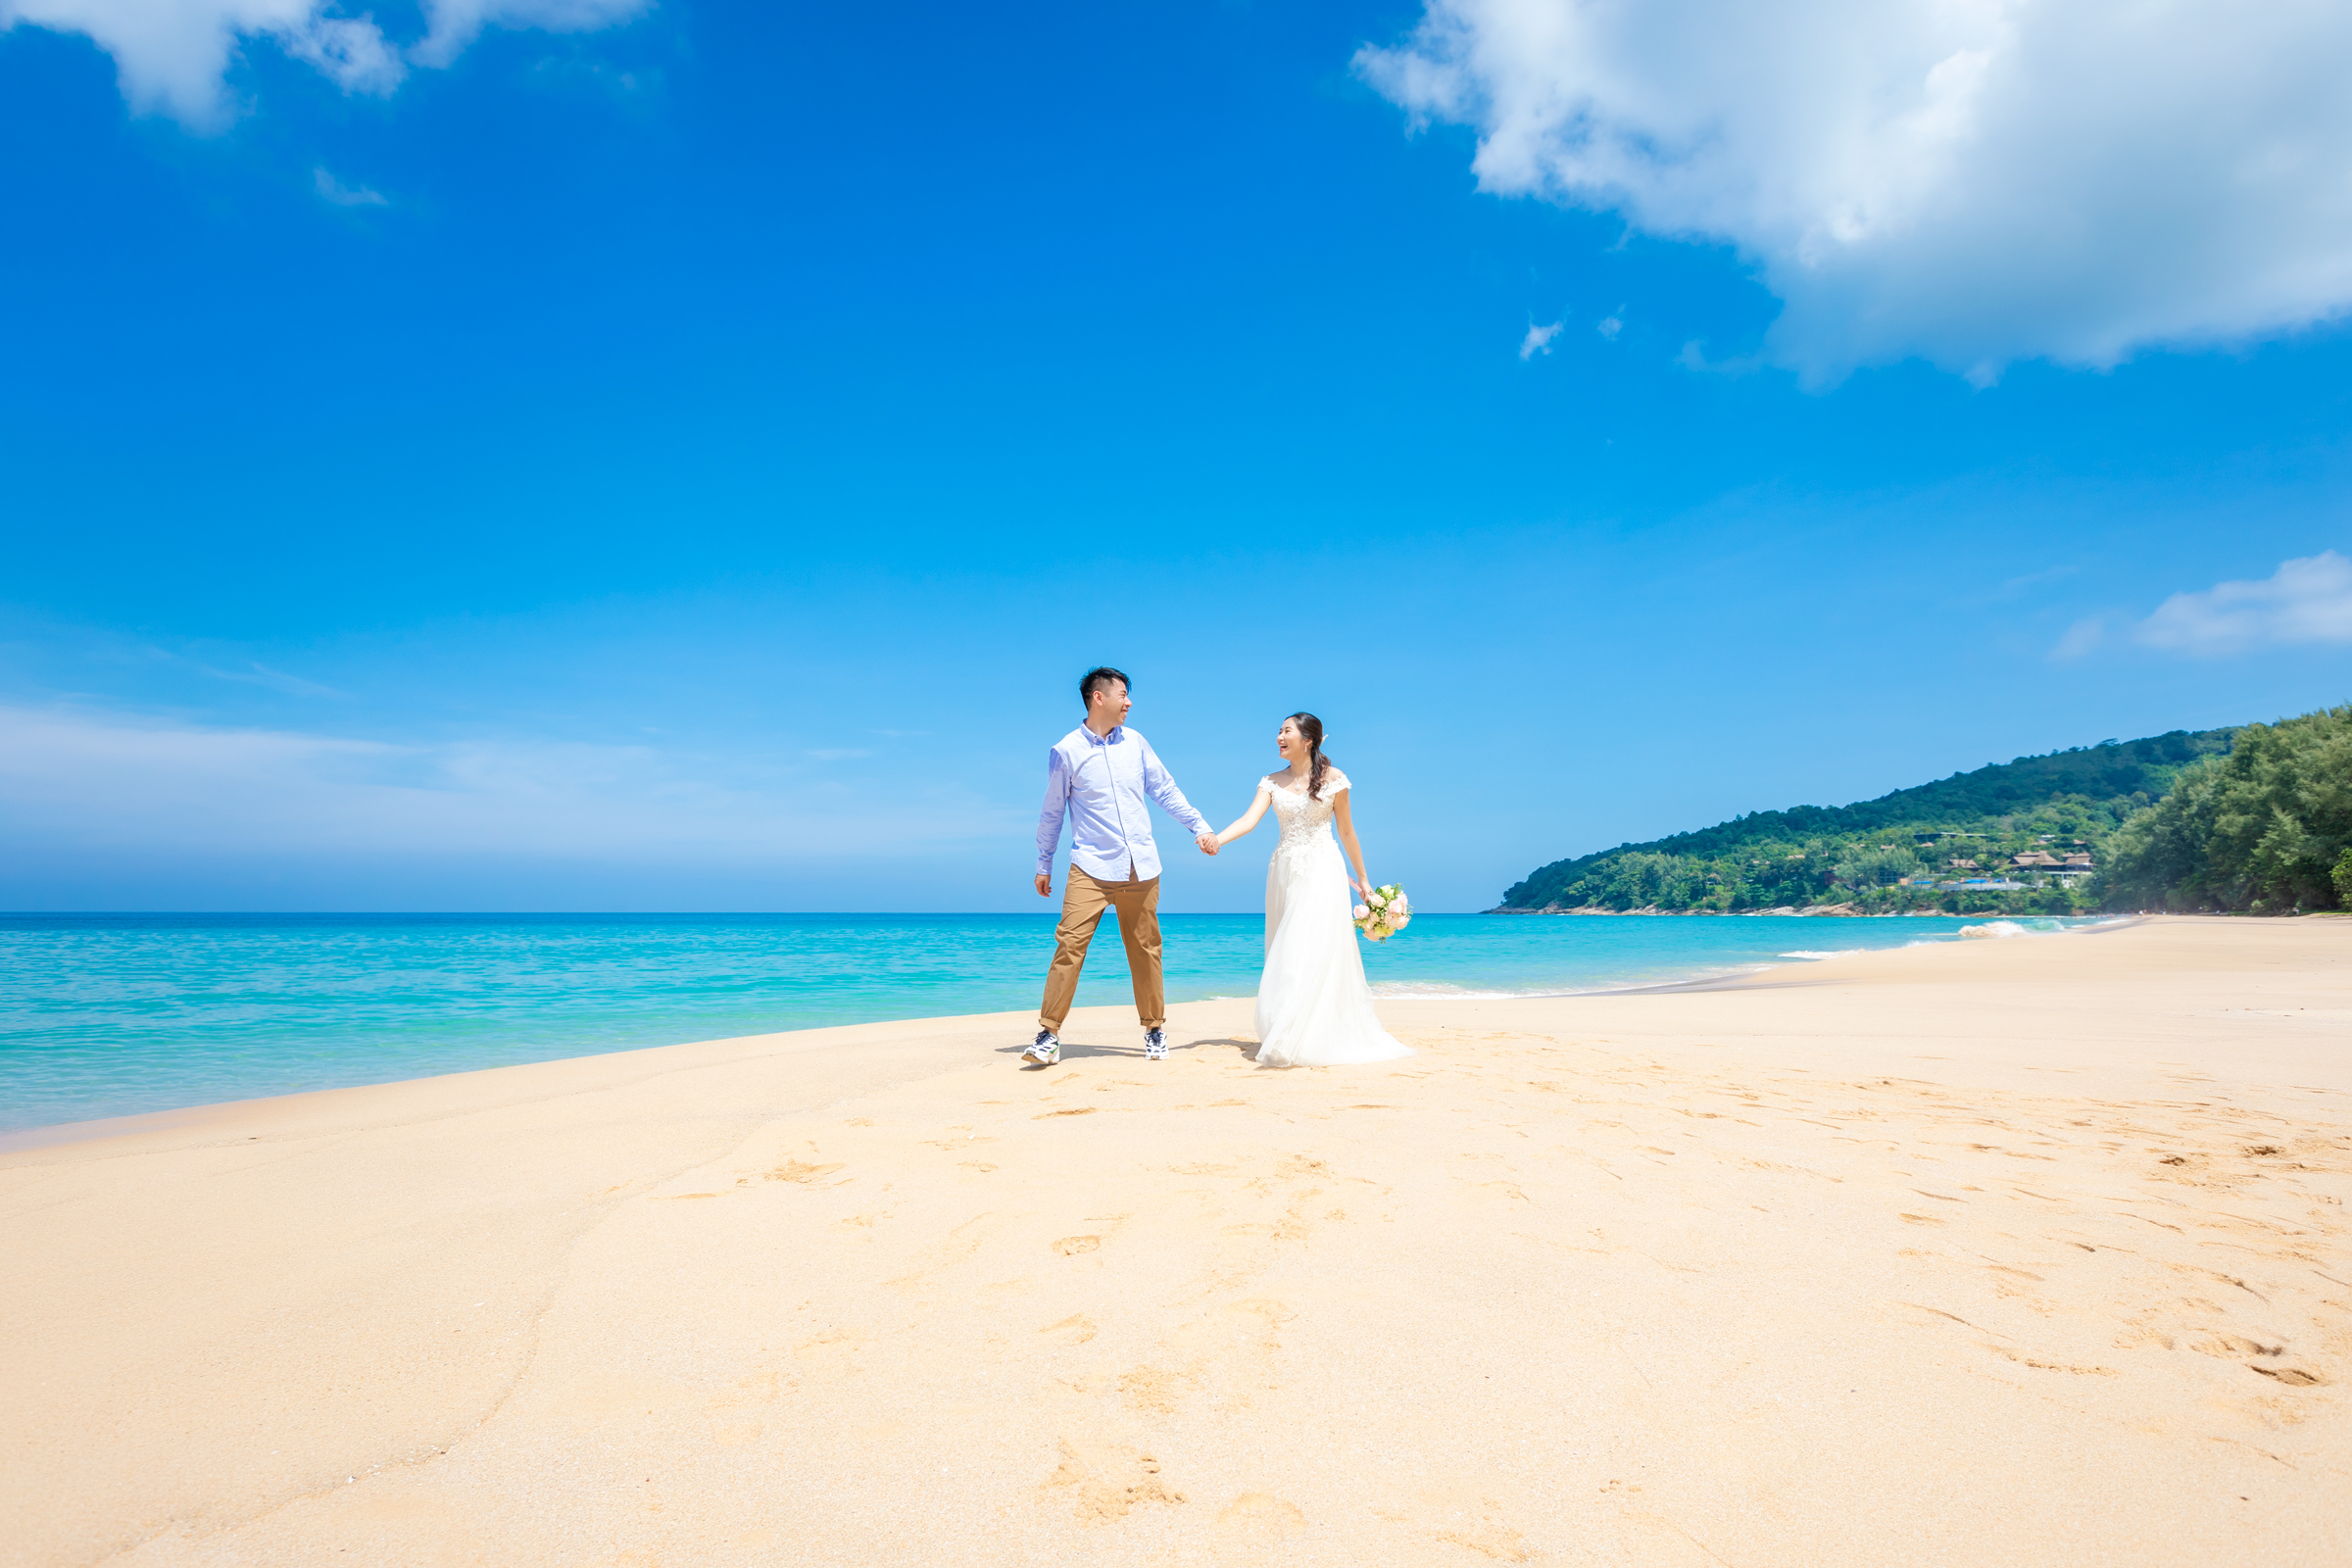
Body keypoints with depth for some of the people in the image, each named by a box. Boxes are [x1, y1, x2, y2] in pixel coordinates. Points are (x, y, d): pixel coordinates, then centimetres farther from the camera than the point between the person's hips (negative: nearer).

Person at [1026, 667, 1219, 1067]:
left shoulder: (1135, 742, 8)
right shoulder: (1065, 752, -1)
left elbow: (1165, 790, 15)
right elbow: (1052, 812, 7)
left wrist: (1200, 826, 10)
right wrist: (1044, 865, 11)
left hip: (1141, 868, 3)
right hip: (1092, 867, -3)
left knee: (1145, 948, 9)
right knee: (1070, 944, -12)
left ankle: (1155, 1028, 23)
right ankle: (1049, 1035, -5)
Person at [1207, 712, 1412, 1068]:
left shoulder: (1333, 779, -1)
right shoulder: (1273, 782, 8)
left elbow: (1346, 831, 5)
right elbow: (1250, 820, -5)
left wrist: (1363, 879, 9)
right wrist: (1215, 839, -23)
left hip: (1322, 870, -4)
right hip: (1284, 872, 4)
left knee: (1316, 951, -10)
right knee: (1285, 955, 5)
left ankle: (1314, 1040, -8)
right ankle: (1285, 1035, 13)